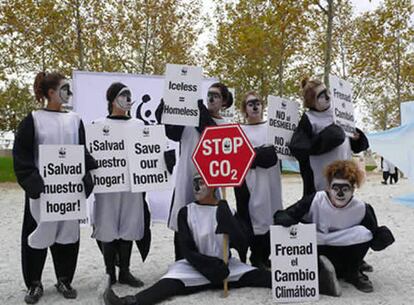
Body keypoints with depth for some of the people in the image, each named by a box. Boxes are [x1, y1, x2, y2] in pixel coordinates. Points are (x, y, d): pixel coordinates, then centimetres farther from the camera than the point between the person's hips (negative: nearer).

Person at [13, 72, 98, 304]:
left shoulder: (75, 120, 7)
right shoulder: (33, 120, -2)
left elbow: (83, 153, 6)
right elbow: (21, 155, -6)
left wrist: (85, 181, -8)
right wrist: (34, 183, -18)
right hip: (41, 189, -3)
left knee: (67, 231, 8)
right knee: (39, 232, 5)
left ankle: (64, 280, 23)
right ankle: (35, 283, 20)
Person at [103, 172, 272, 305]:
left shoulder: (226, 211, -1)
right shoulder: (186, 212, -3)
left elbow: (242, 245, -9)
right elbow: (188, 251, -7)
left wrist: (227, 220, -22)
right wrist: (211, 268, -19)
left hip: (226, 266, 3)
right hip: (196, 267, -2)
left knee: (257, 276, -19)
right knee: (170, 283, -28)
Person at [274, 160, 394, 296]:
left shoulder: (361, 208, -15)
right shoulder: (316, 201, -21)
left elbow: (375, 243, -8)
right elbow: (281, 216, -18)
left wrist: (382, 237, -31)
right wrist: (288, 221, -41)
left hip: (344, 257, 2)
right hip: (318, 253, -2)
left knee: (364, 232, -23)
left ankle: (352, 272, -1)